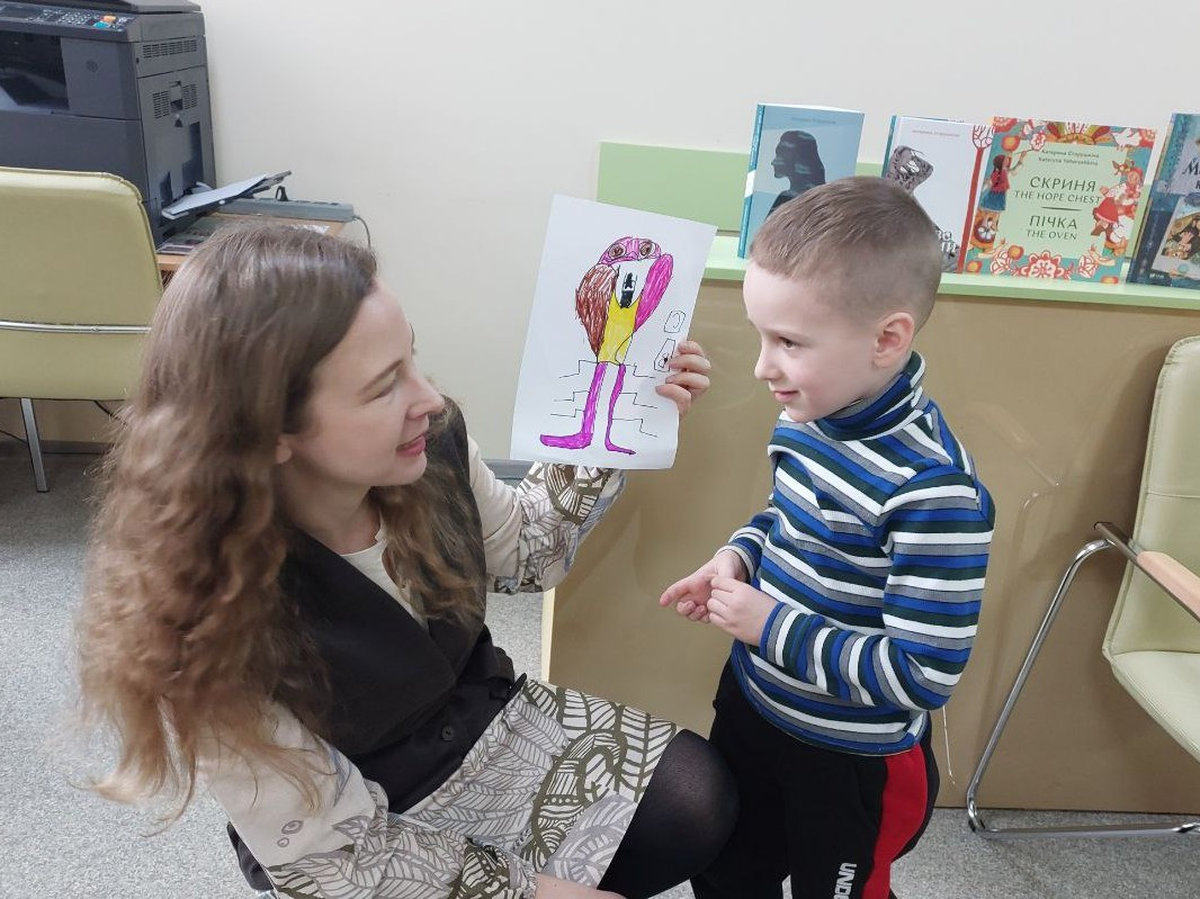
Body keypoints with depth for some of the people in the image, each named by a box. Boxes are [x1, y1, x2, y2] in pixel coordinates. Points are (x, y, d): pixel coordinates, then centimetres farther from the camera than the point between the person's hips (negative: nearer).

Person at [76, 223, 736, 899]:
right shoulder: (209, 623, -32)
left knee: (699, 802, -8)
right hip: (374, 840, -4)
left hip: (488, 723, 5)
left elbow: (522, 553, 2)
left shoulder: (429, 444, -19)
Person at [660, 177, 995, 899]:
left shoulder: (933, 489, -32)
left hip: (853, 761, -7)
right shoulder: (809, 416, -9)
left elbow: (924, 674, -29)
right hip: (751, 702, 7)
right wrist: (739, 555, -8)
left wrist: (772, 626, -27)